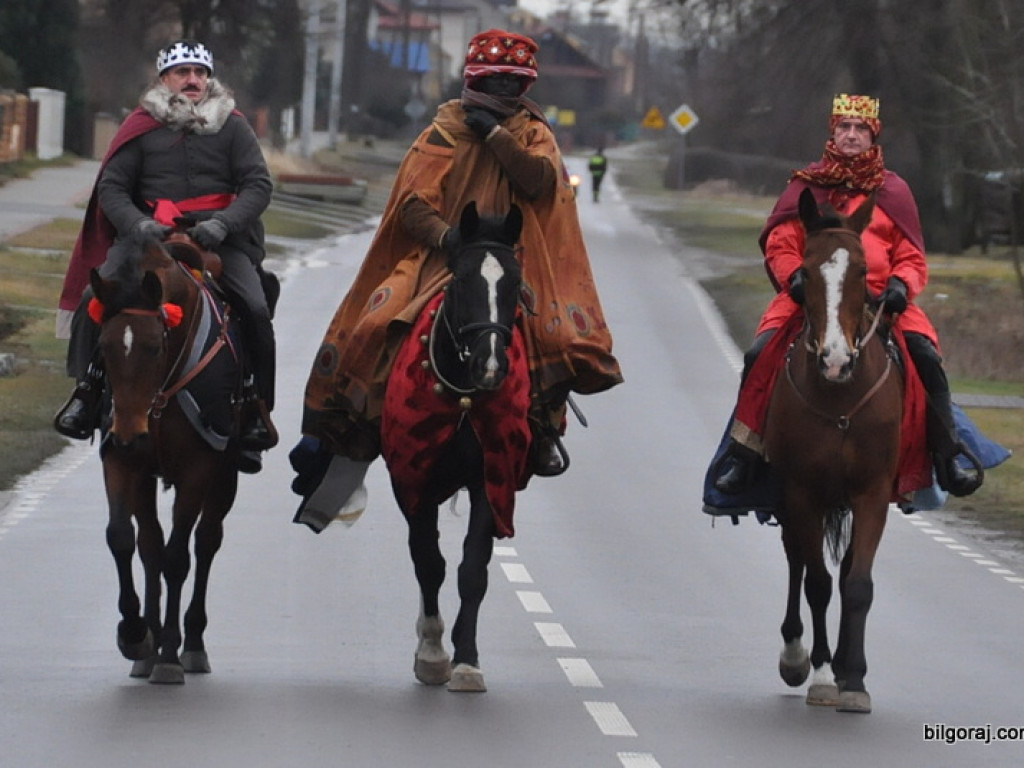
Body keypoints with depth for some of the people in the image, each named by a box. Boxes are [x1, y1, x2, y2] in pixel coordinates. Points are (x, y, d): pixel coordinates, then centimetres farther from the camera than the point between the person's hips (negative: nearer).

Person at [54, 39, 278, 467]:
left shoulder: (232, 127, 9)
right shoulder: (143, 128, 8)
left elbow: (259, 186, 1)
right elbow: (111, 187, 5)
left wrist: (223, 222, -17)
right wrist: (137, 223, -16)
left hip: (218, 238, -1)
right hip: (149, 235, 1)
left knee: (255, 309, -23)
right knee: (94, 299, -20)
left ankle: (256, 406, -9)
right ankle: (88, 388, -5)